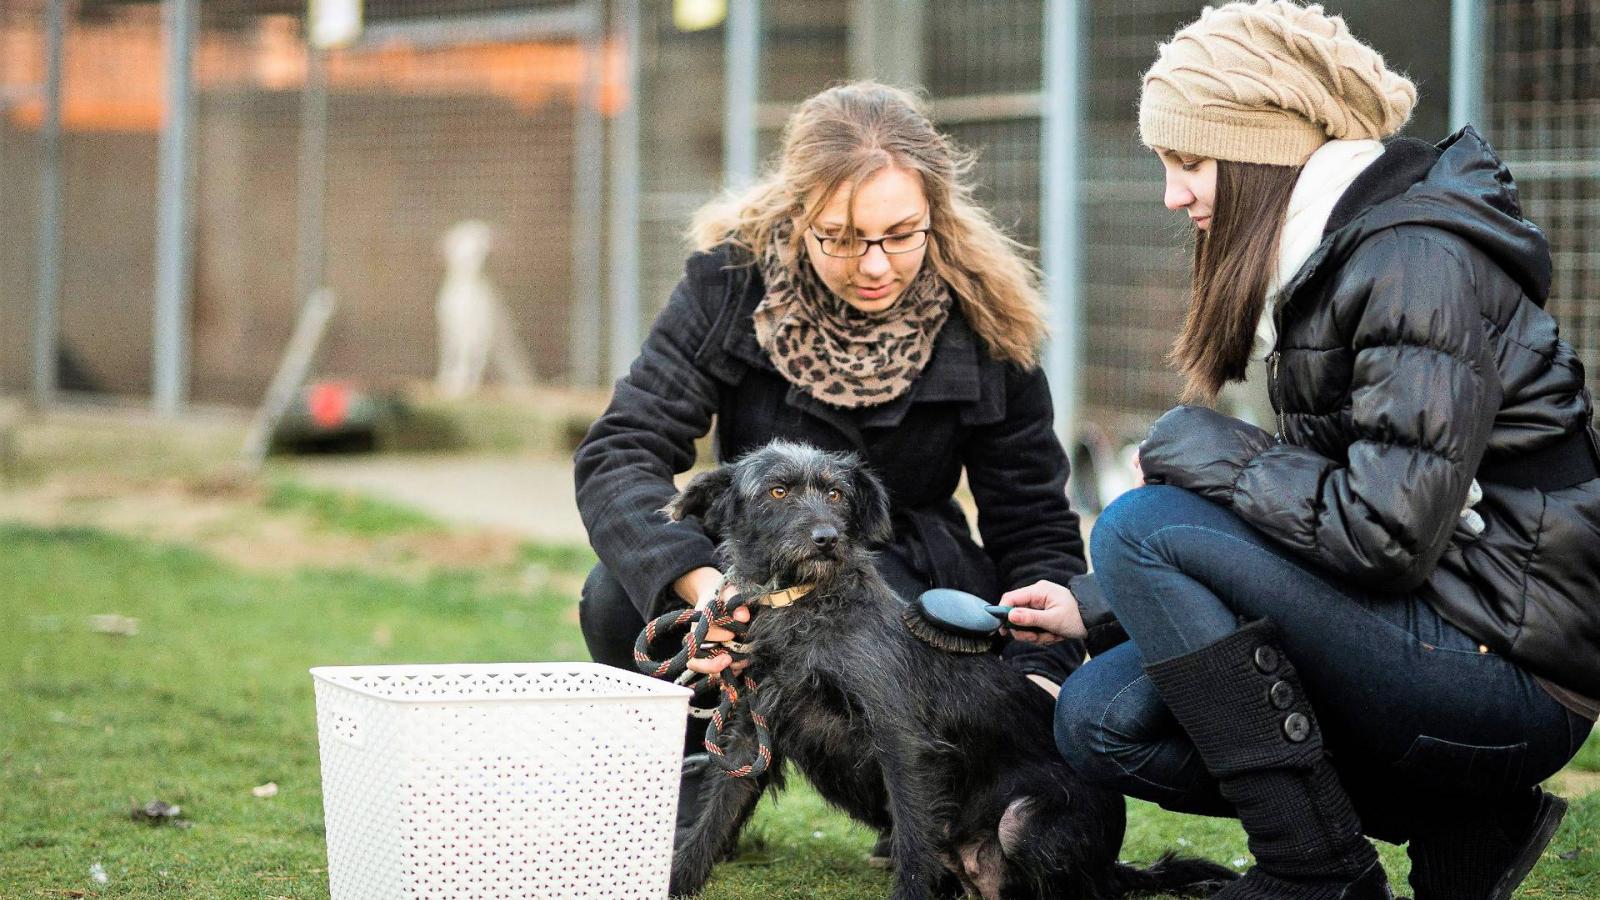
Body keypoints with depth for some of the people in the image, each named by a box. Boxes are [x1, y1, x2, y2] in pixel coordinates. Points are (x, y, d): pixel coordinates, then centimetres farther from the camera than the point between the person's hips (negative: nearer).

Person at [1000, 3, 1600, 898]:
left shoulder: (1415, 258, -17)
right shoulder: (1328, 260, 14)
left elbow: (1385, 530, -25)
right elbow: (1326, 501, 17)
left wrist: (1203, 447, -12)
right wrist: (1098, 605, 14)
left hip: (1508, 671, -10)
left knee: (1141, 527, -15)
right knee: (1100, 717, 3)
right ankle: (1459, 827, 4)